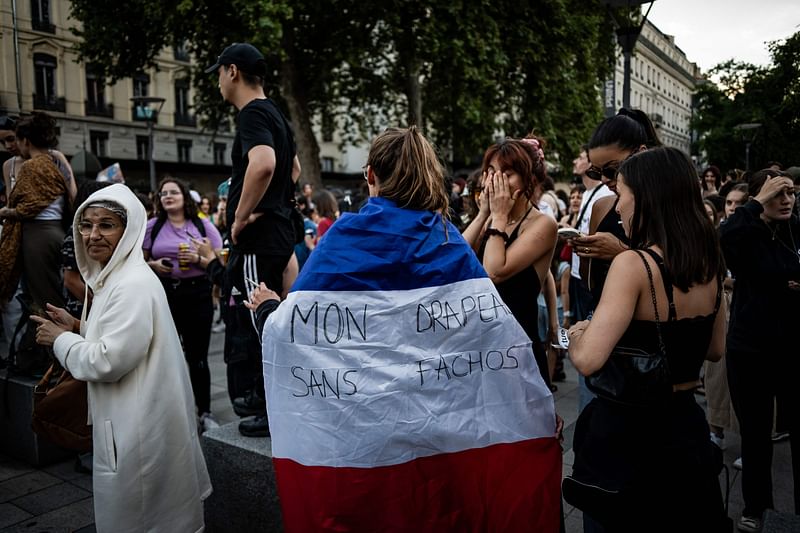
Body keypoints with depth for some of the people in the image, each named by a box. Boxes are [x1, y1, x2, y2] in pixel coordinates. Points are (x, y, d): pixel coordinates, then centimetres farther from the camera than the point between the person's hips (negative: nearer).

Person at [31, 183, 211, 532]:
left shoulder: (133, 284, -23)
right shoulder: (115, 276, 10)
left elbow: (108, 361, -26)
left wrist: (60, 339, -12)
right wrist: (77, 326, 7)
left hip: (139, 423, -10)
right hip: (129, 415, 10)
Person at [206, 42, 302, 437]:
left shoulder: (253, 115, -13)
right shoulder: (274, 114, 17)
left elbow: (263, 164, -34)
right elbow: (293, 168, 31)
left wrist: (241, 216, -22)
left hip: (259, 239, -10)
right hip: (275, 231, 10)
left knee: (259, 325, -3)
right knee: (243, 319, 18)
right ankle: (248, 397, 30)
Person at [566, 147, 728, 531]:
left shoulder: (634, 263, -22)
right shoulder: (709, 263, 0)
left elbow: (588, 360, -29)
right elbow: (715, 349, 13)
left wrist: (575, 336, -9)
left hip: (630, 430, -6)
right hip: (688, 426, 7)